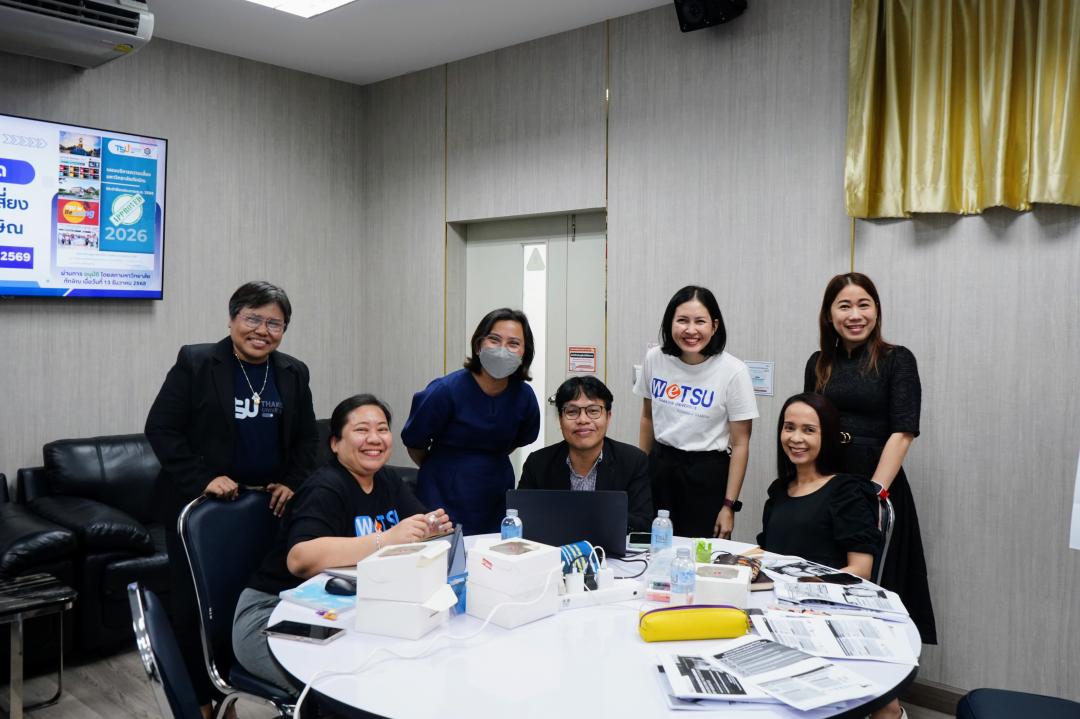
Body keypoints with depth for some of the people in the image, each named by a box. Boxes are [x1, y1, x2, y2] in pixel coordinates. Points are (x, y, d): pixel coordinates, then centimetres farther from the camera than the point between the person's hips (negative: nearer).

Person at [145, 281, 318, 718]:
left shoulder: (293, 373, 5)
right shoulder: (195, 363, -8)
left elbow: (307, 437, 12)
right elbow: (161, 429, -10)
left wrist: (292, 484, -2)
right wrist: (203, 480, -17)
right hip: (199, 506, -3)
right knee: (197, 603, 6)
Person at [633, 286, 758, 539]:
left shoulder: (733, 371, -14)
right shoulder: (654, 359, -4)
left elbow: (740, 444, -10)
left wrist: (729, 506, -10)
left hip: (708, 473, -3)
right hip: (659, 467, 3)